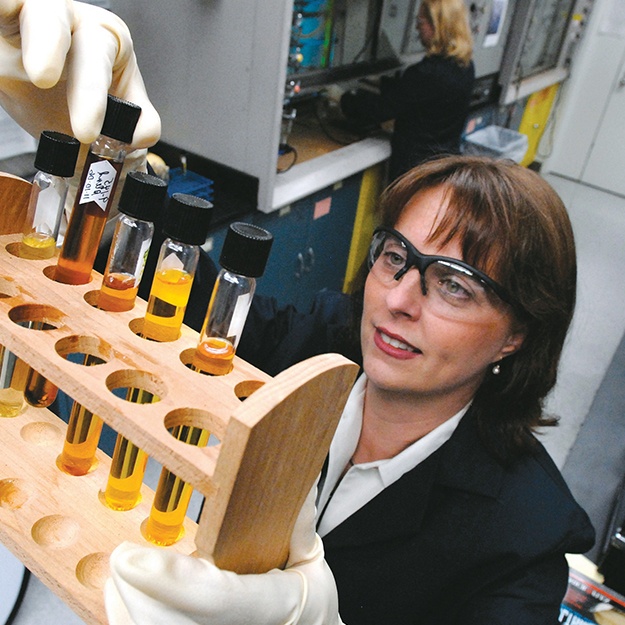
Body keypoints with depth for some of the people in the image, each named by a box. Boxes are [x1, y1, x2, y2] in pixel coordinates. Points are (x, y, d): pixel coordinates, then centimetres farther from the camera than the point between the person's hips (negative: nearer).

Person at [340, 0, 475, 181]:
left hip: (415, 165, -9)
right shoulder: (464, 66, 4)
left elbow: (381, 108, -17)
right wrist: (381, 82, 25)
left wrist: (344, 98, -2)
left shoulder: (428, 73, -24)